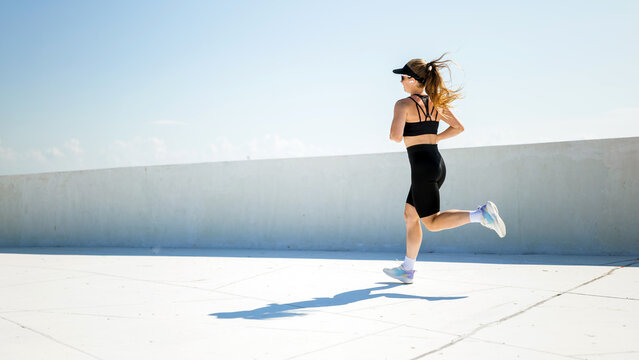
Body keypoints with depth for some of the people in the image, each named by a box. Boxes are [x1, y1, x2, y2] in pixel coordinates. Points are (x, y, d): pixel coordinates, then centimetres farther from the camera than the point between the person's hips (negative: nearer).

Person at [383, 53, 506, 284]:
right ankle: (407, 269, 20)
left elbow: (396, 137, -21)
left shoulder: (403, 104, -10)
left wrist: (392, 134, 2)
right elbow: (458, 127, 17)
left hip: (422, 167, -8)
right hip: (438, 164, 8)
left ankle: (480, 215, -17)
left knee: (432, 222, -1)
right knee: (410, 215, 16)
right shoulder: (436, 103, 11)